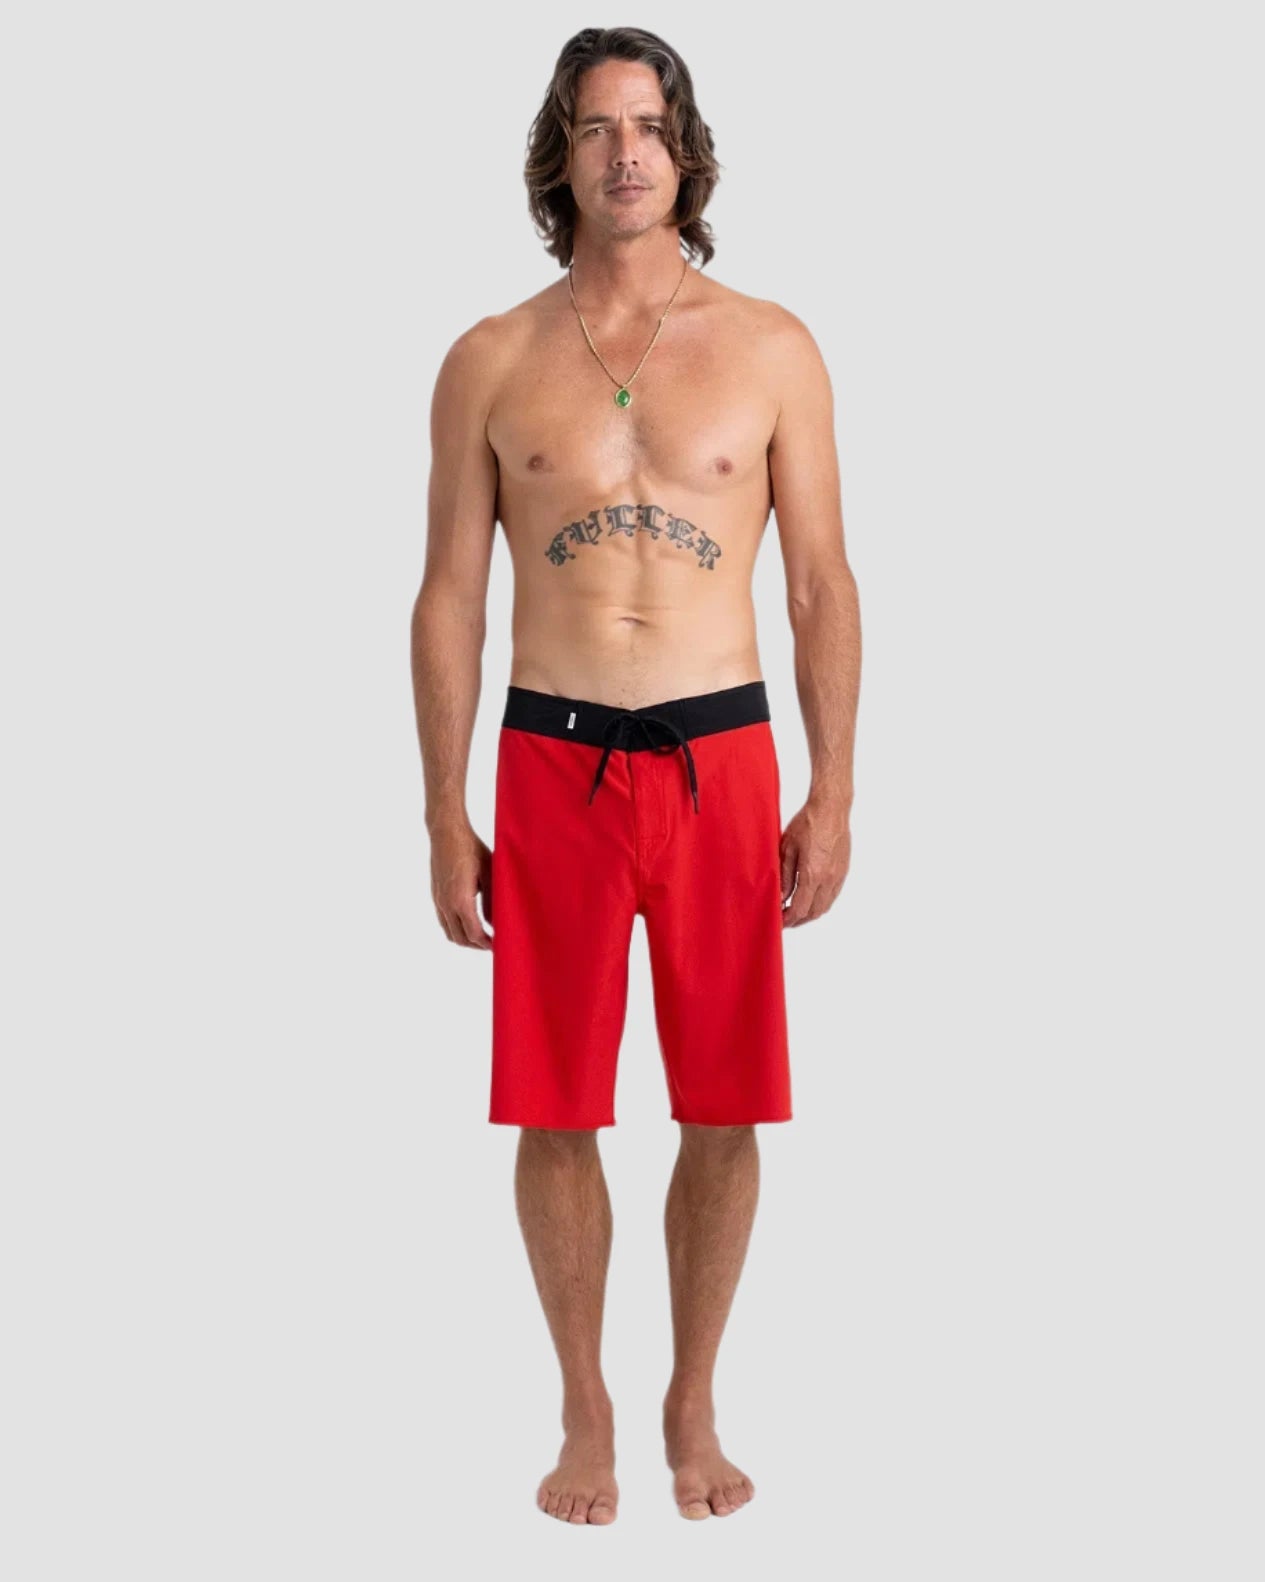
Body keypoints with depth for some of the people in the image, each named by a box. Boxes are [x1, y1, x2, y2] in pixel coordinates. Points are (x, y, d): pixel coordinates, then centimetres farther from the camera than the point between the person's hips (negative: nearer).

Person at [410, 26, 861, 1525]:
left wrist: (832, 797, -1)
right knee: (556, 1115, 5)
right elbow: (449, 597, 6)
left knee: (725, 1111, 5)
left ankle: (693, 1403, 25)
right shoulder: (491, 363, 4)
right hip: (552, 766, 0)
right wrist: (443, 817, 2)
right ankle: (585, 1411, 24)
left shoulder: (771, 349, 4)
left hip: (722, 757, 0)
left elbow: (824, 586, 5)